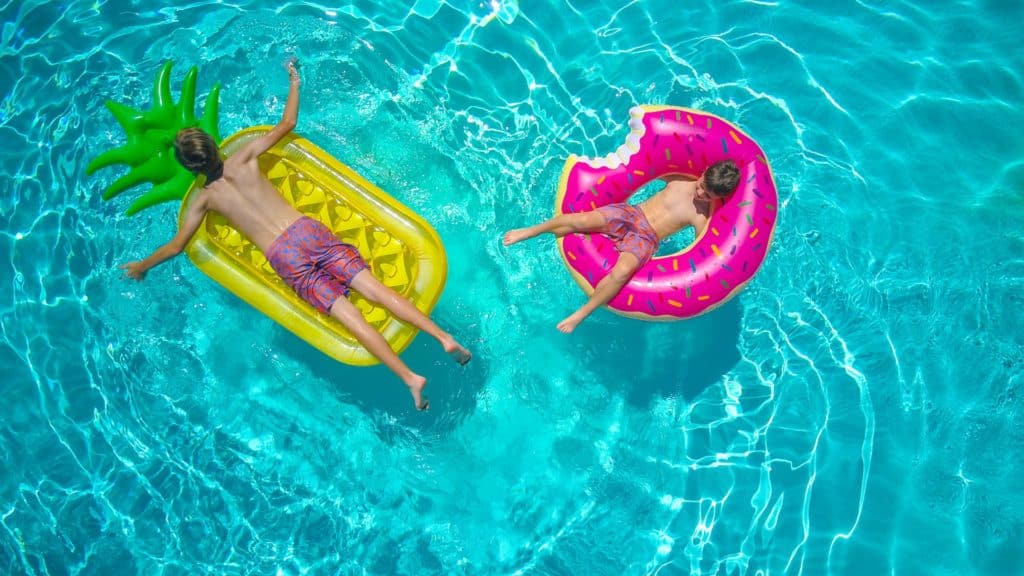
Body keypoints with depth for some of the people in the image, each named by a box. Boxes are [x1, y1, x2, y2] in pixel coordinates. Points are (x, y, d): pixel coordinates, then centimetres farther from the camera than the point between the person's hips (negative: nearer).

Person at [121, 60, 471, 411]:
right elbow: (287, 124, 20)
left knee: (350, 316, -9)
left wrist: (142, 267, 31)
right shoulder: (242, 158, 12)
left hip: (284, 258, -3)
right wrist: (294, 82, 33)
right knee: (374, 289, -5)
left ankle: (410, 377, -16)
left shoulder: (204, 199, 8)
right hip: (309, 231, 3)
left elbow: (176, 246, 14)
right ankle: (443, 336, -16)